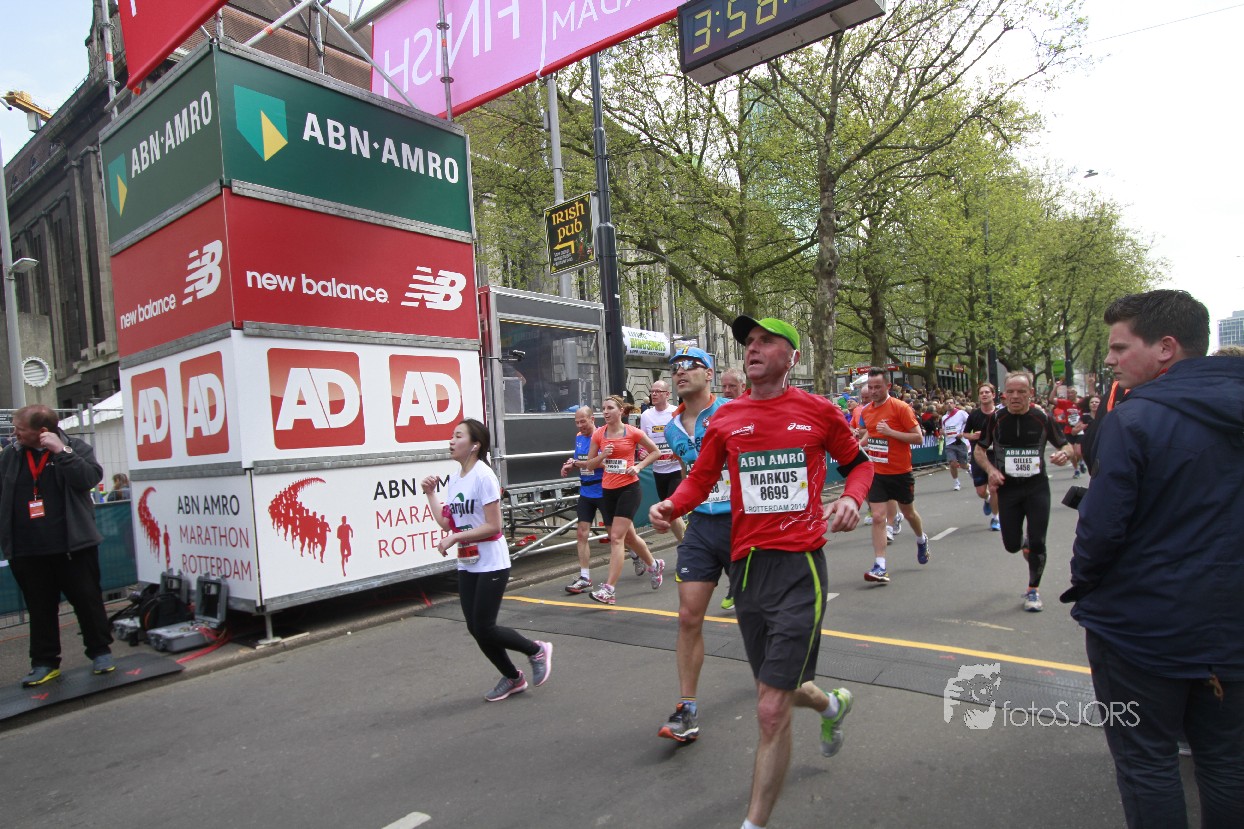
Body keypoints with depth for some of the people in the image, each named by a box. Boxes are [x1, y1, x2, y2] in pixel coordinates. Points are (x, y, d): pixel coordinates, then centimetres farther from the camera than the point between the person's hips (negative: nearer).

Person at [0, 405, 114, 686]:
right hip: (27, 551, 3)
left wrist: (61, 451, -21)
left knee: (88, 600, 5)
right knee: (40, 609, 12)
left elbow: (90, 478, -18)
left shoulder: (76, 448, -3)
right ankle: (44, 663, 23)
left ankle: (100, 652, 19)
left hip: (73, 547, -3)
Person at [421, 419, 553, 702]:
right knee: (475, 628, 9)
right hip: (467, 565, 8)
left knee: (484, 628, -6)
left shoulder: (483, 476, -17)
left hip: (491, 564, -8)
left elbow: (493, 526, -20)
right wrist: (430, 493, 3)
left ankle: (537, 651, 19)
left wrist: (454, 538, -20)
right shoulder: (453, 479, 8)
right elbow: (446, 522, 3)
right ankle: (512, 678, 28)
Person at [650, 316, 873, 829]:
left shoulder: (819, 412, -1)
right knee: (782, 692, 22)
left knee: (771, 712, -8)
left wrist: (851, 499, -6)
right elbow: (701, 478, 9)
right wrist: (671, 505, -11)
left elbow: (858, 462, 14)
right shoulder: (726, 418, 5)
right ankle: (831, 705, 57)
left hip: (800, 565, -4)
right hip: (746, 565, 4)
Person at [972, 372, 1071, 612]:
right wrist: (990, 469, -12)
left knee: (1037, 543, -4)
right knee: (1011, 545, 4)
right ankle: (1024, 540, 43)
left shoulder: (1042, 418, -7)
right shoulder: (996, 419, -5)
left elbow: (1064, 446, 4)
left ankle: (1033, 589, 19)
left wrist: (1064, 455, -19)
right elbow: (980, 449, 6)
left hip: (1037, 487, -1)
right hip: (1008, 488, 1)